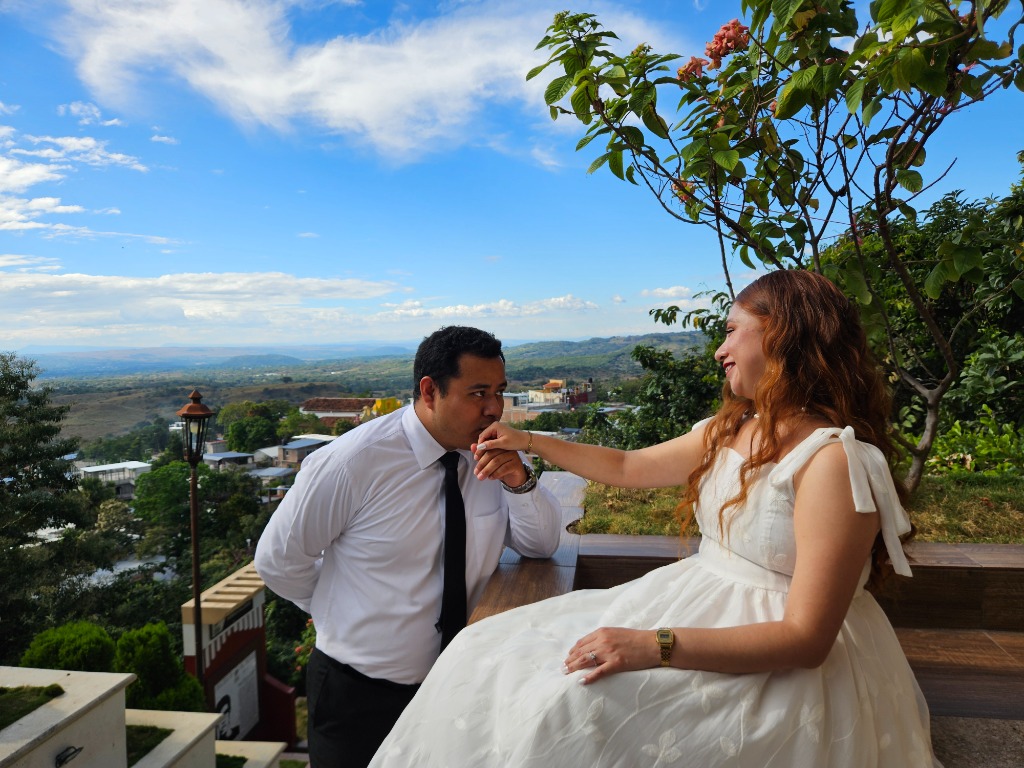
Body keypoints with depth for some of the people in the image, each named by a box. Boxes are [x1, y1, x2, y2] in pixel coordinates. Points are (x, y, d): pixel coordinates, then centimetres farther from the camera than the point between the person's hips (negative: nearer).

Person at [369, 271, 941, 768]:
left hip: (782, 668, -7)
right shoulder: (728, 433, 5)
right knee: (488, 650, -3)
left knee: (571, 707, -28)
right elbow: (626, 468, 19)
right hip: (697, 604, 8)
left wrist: (656, 646, -28)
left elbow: (806, 638, -22)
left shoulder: (834, 460, -20)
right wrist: (529, 442, 21)